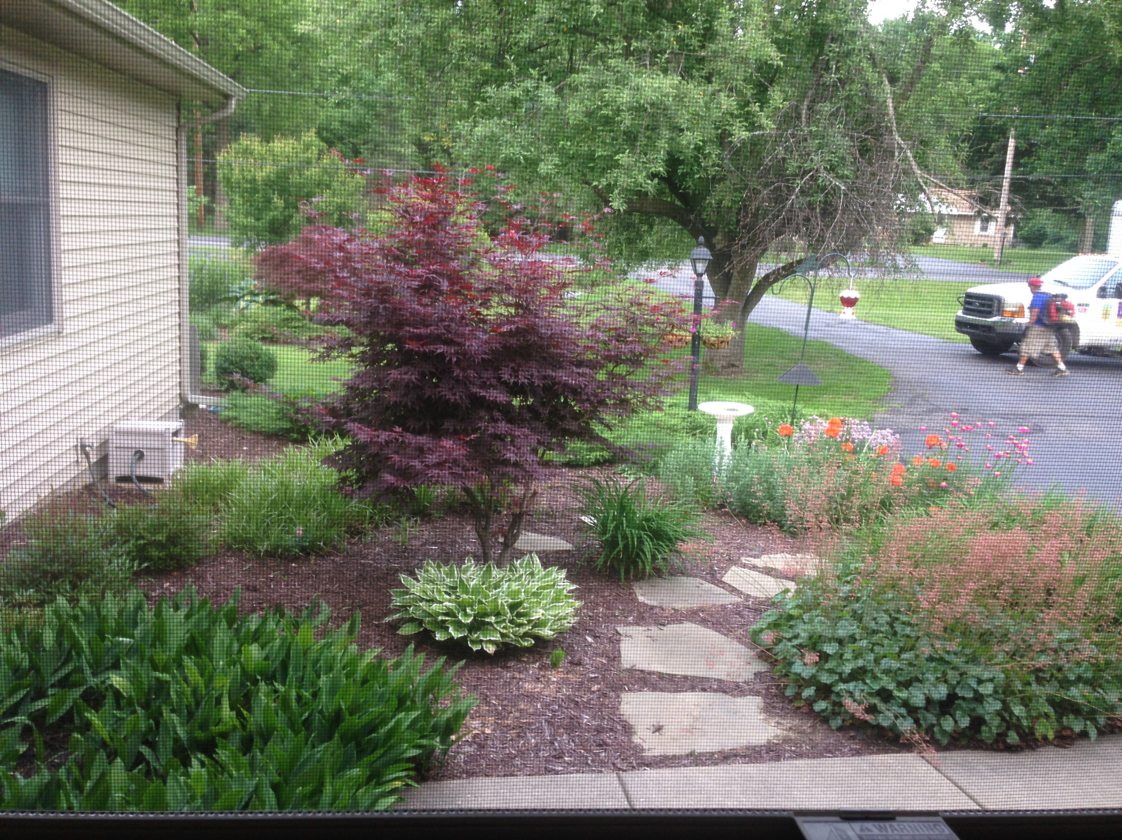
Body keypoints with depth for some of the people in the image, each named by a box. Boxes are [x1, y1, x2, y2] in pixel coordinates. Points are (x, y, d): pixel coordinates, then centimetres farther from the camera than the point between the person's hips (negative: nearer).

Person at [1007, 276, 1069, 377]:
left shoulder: (1037, 296, -13)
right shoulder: (1048, 295, 14)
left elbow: (1035, 313, -20)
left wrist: (1029, 325, -17)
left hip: (1037, 327, -9)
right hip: (1049, 328, 9)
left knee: (1027, 347, -3)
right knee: (1052, 348, 11)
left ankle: (1019, 369, -1)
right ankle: (1062, 368, 8)